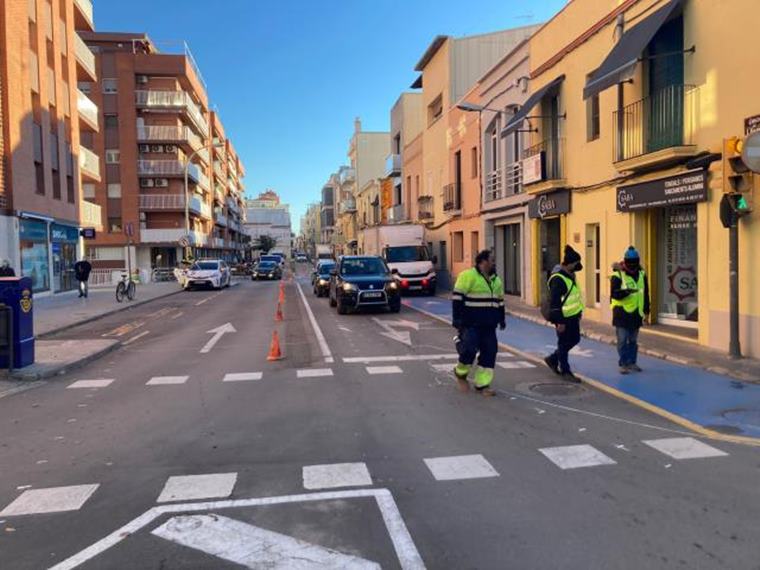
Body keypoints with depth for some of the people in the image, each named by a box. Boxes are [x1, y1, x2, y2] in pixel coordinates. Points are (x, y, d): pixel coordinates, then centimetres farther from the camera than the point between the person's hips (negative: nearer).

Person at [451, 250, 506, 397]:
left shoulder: (496, 280, 15)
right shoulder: (468, 276, -9)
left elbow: (499, 301, 24)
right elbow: (457, 298, -12)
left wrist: (501, 319, 20)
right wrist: (457, 319, -15)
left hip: (488, 325, 7)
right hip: (470, 324, -7)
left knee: (490, 352, 2)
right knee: (470, 349, -13)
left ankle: (482, 384, 12)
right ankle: (460, 373, 16)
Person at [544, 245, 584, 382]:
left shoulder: (570, 275, 10)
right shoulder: (558, 279, -22)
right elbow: (555, 302, -24)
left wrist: (579, 312, 22)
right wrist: (559, 321, -24)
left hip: (573, 315, 10)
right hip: (564, 318, -10)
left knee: (574, 339, 18)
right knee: (564, 344, 2)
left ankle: (553, 359, 32)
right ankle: (565, 371, 14)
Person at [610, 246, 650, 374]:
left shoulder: (642, 275, 8)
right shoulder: (617, 276, -11)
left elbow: (645, 294, 16)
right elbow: (614, 293, -18)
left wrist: (646, 309, 15)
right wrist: (625, 292, -35)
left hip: (636, 313, 5)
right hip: (621, 313, -5)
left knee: (633, 340, 14)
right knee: (622, 340, -3)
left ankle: (632, 362, 25)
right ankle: (623, 364, 5)